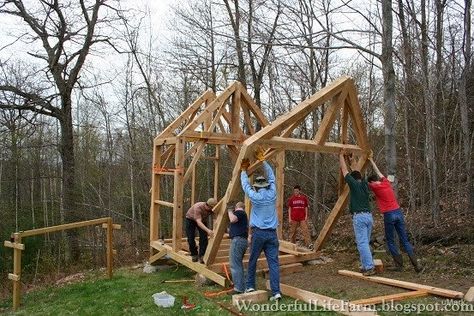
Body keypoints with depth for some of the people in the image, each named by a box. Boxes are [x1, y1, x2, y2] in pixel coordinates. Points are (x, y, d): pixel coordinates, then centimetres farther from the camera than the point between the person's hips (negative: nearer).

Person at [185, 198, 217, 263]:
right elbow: (198, 222, -50)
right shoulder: (198, 207, -42)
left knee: (204, 238, -11)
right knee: (191, 238, -6)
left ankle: (201, 256, -4)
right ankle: (194, 255, 14)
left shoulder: (212, 209, -26)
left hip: (202, 220, 4)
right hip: (190, 219, -4)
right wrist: (207, 230, -63)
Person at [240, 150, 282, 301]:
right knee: (273, 262, -1)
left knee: (253, 261, 14)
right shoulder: (272, 194, 1)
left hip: (258, 232, -2)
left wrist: (243, 170, 21)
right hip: (272, 233, 2)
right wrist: (263, 160, 19)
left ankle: (250, 286, 23)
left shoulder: (255, 196, -7)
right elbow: (271, 177, 14)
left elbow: (245, 184, 8)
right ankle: (276, 291, -6)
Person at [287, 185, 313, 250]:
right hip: (294, 218, 0)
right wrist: (289, 218, -1)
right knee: (292, 232, 6)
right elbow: (289, 208, 4)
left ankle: (309, 244, -14)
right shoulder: (291, 198, 2)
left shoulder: (304, 198, 5)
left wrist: (306, 216, 1)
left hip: (302, 218, 0)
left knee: (306, 230, -10)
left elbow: (306, 208, 9)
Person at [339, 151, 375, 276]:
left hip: (359, 216, -7)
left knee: (362, 243, -8)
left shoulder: (354, 184, -3)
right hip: (369, 216, 7)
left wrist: (341, 155, 17)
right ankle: (366, 266, 14)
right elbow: (357, 173, 30)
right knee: (365, 242, 12)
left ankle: (369, 267, -12)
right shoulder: (365, 185, 15)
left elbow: (344, 170, 5)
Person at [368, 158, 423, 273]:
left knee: (390, 241, 8)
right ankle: (416, 265, 3)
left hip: (389, 215, -6)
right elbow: (378, 173, 28)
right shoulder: (387, 183, 11)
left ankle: (399, 264, 7)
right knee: (405, 240, 7)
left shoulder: (375, 187, -6)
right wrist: (372, 161, 37)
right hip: (399, 212, 6)